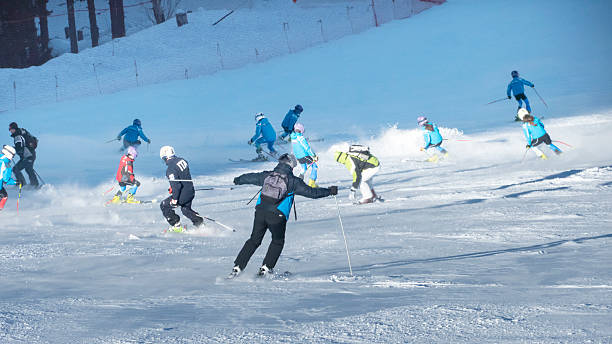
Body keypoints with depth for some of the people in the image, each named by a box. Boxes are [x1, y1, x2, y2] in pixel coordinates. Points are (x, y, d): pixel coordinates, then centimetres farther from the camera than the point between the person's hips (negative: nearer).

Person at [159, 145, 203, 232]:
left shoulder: (170, 169, -22)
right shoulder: (182, 160, 4)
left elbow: (176, 185, -27)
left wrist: (174, 199, -21)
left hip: (183, 195, -8)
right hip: (191, 191, 8)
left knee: (164, 205, 9)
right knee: (186, 209, 31)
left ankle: (176, 226, 11)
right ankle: (200, 223, 24)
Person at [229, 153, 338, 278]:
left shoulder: (267, 175, 8)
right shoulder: (293, 181, -3)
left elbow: (250, 177, 23)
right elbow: (311, 192, -3)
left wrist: (238, 180, 44)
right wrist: (329, 191, 8)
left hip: (260, 212, 4)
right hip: (277, 216, -3)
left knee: (254, 240, 15)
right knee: (278, 241, 20)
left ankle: (237, 267, 10)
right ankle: (265, 268, 14)